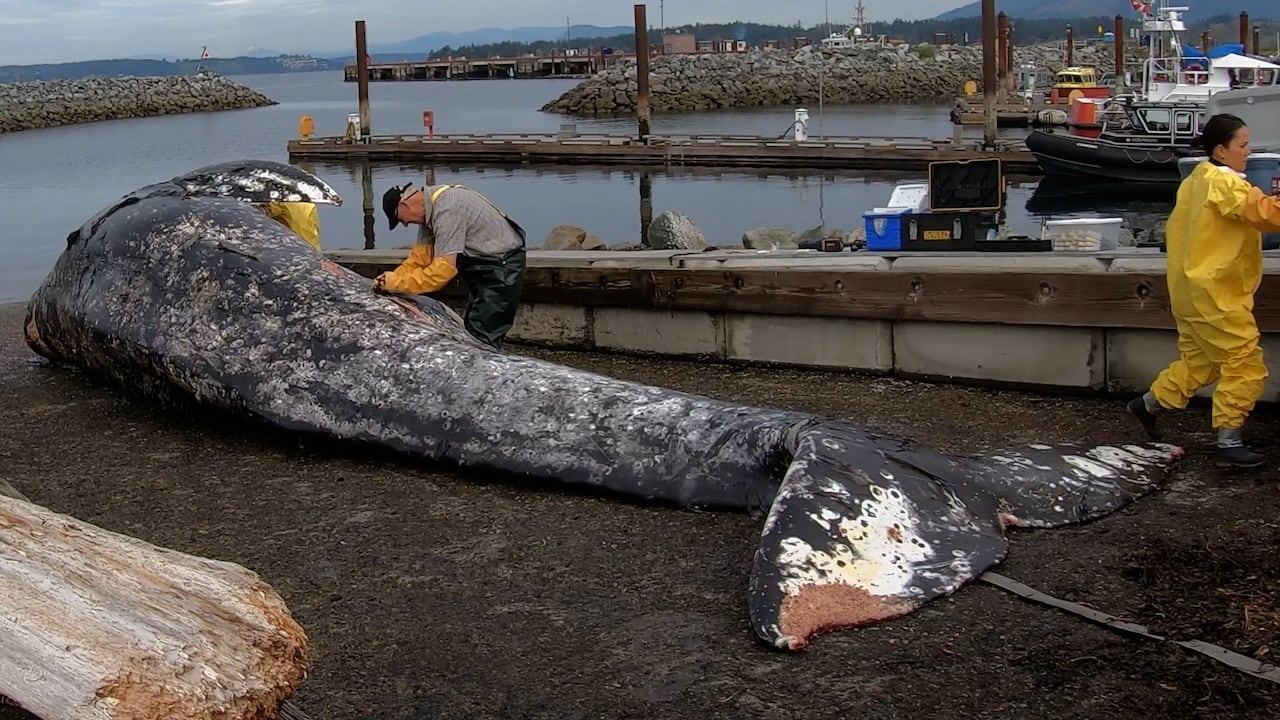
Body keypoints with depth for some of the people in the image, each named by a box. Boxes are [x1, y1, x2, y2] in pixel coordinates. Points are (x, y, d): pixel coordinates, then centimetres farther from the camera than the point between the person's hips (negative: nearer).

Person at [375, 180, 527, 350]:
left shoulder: (447, 209, -29)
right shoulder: (429, 208, 2)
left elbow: (443, 269, -32)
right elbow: (421, 254, 6)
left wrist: (398, 283, -24)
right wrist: (392, 278, -8)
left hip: (502, 266, -11)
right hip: (484, 266, 11)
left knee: (482, 338, -15)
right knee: (471, 330, 14)